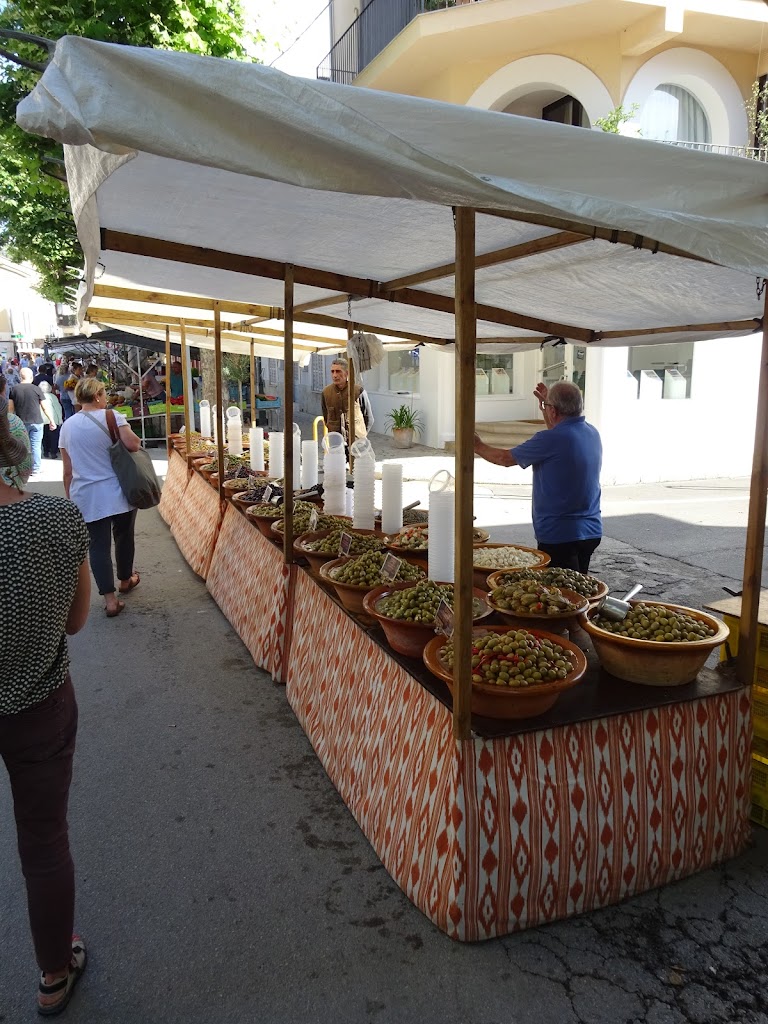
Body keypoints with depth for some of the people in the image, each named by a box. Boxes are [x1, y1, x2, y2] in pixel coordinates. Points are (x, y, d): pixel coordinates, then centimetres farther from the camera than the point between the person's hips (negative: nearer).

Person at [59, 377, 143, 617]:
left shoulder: (68, 426, 5)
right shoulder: (111, 417, -8)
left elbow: (68, 471, 8)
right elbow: (132, 444, -21)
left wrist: (70, 498, 16)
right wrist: (137, 441, 2)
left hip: (86, 497, 2)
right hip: (118, 493, -2)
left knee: (98, 545, 3)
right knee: (124, 537, 18)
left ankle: (110, 599, 0)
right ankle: (125, 580, 37)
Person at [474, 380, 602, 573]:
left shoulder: (550, 440, -21)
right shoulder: (592, 433, 4)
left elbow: (506, 458, -7)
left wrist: (478, 446, 10)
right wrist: (546, 405, 29)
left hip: (559, 537, -8)